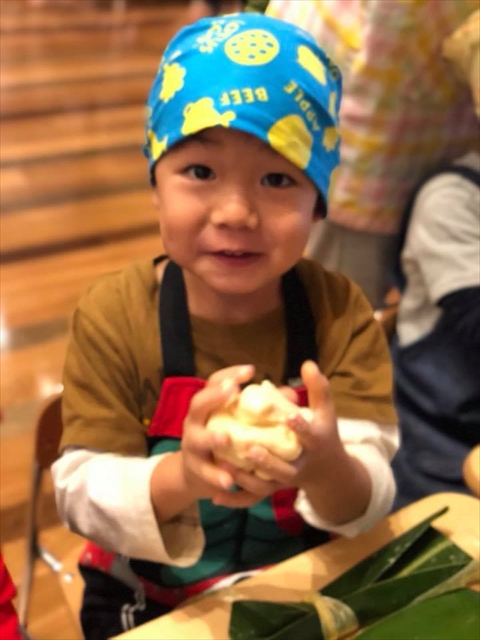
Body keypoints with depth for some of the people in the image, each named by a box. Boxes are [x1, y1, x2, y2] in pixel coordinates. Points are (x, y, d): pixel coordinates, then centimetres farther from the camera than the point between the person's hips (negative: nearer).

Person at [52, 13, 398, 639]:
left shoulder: (340, 315, -14)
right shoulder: (113, 317, -15)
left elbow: (369, 502, -17)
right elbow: (81, 495, -17)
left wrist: (327, 468, -39)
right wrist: (181, 478, -36)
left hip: (311, 584, 1)